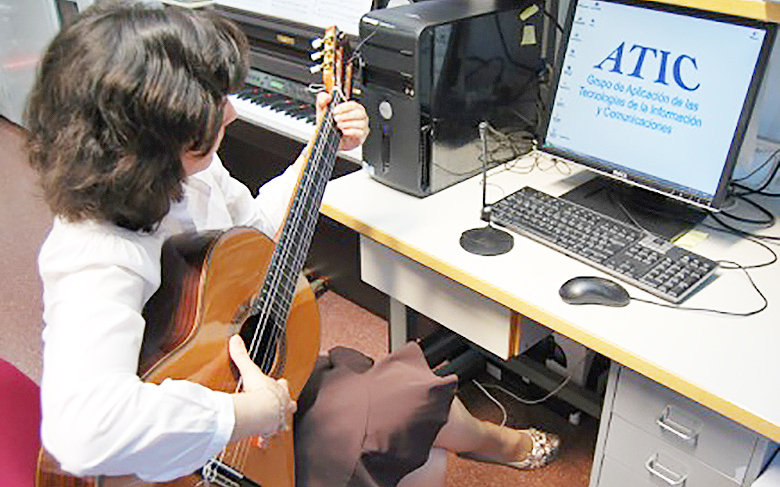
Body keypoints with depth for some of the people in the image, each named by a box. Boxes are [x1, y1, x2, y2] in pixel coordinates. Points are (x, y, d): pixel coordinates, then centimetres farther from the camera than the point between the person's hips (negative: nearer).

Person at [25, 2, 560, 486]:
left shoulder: (187, 174, -8)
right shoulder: (99, 258, -36)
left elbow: (260, 227, 12)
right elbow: (83, 430, -52)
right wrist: (245, 413, -40)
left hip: (251, 375, 7)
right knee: (413, 399, -5)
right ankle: (492, 440, 31)